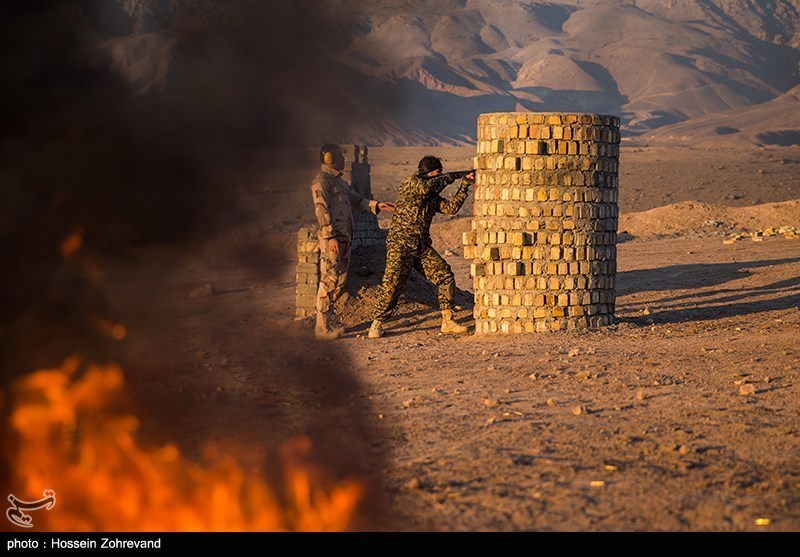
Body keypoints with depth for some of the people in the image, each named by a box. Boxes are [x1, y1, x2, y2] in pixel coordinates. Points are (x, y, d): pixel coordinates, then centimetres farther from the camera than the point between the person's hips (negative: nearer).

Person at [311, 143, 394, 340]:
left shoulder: (339, 181, 21)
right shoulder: (321, 181, -9)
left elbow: (357, 200, 23)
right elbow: (321, 210, -16)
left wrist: (376, 205, 7)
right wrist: (330, 236, -21)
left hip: (344, 238, 10)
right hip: (332, 238, -10)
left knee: (339, 282, 12)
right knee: (329, 281, -9)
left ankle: (329, 321, 20)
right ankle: (322, 327, -6)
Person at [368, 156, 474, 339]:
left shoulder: (432, 196, 18)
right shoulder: (411, 182, -4)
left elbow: (451, 207, 12)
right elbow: (425, 187, -24)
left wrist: (465, 185, 6)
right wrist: (445, 179, -7)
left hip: (422, 246, 8)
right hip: (401, 244, -8)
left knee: (445, 277, -1)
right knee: (393, 284, -12)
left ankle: (447, 322, 5)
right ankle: (376, 325, -1)